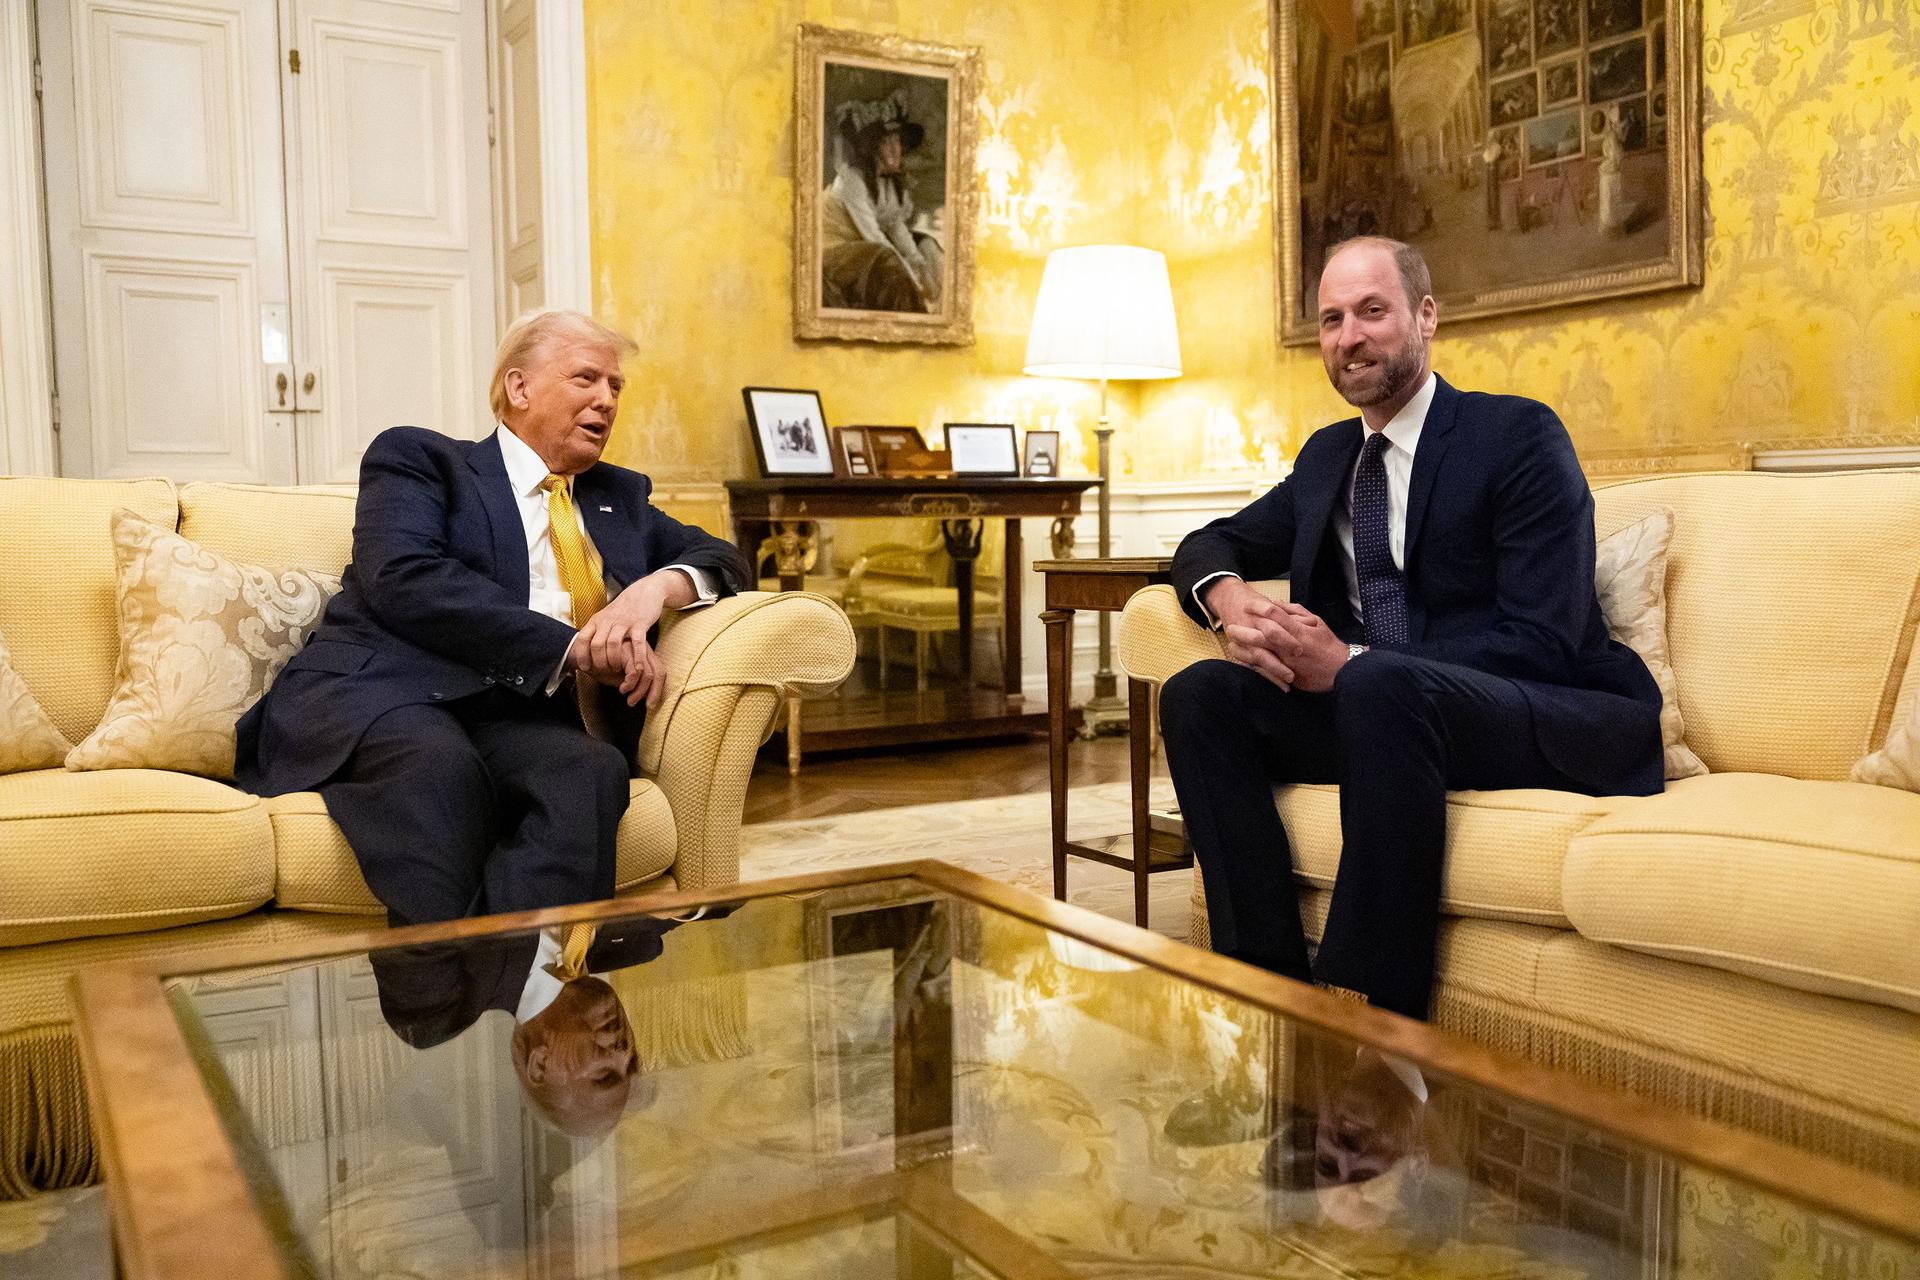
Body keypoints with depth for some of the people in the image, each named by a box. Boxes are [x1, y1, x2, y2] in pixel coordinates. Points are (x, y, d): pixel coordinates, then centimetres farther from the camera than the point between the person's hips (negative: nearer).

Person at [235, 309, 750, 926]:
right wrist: (571, 648, -14)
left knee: (591, 770, -33)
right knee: (443, 764, -39)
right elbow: (403, 577, -6)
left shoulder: (619, 496, 28)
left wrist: (660, 584, -1)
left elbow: (721, 559, 26)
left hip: (517, 718, 3)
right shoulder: (416, 458, 12)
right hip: (375, 695, -3)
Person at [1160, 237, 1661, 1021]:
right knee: (1200, 695, -15)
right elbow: (1214, 544, 20)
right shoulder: (1327, 455, 16)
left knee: (1381, 686, -37)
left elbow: (1541, 642, -14)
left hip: (1560, 725, -6)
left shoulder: (1518, 436, -5)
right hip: (1374, 710, 6)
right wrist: (1230, 601, -7)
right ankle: (1275, 985, -18)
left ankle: (1373, 1013, -30)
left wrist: (1349, 662, -22)